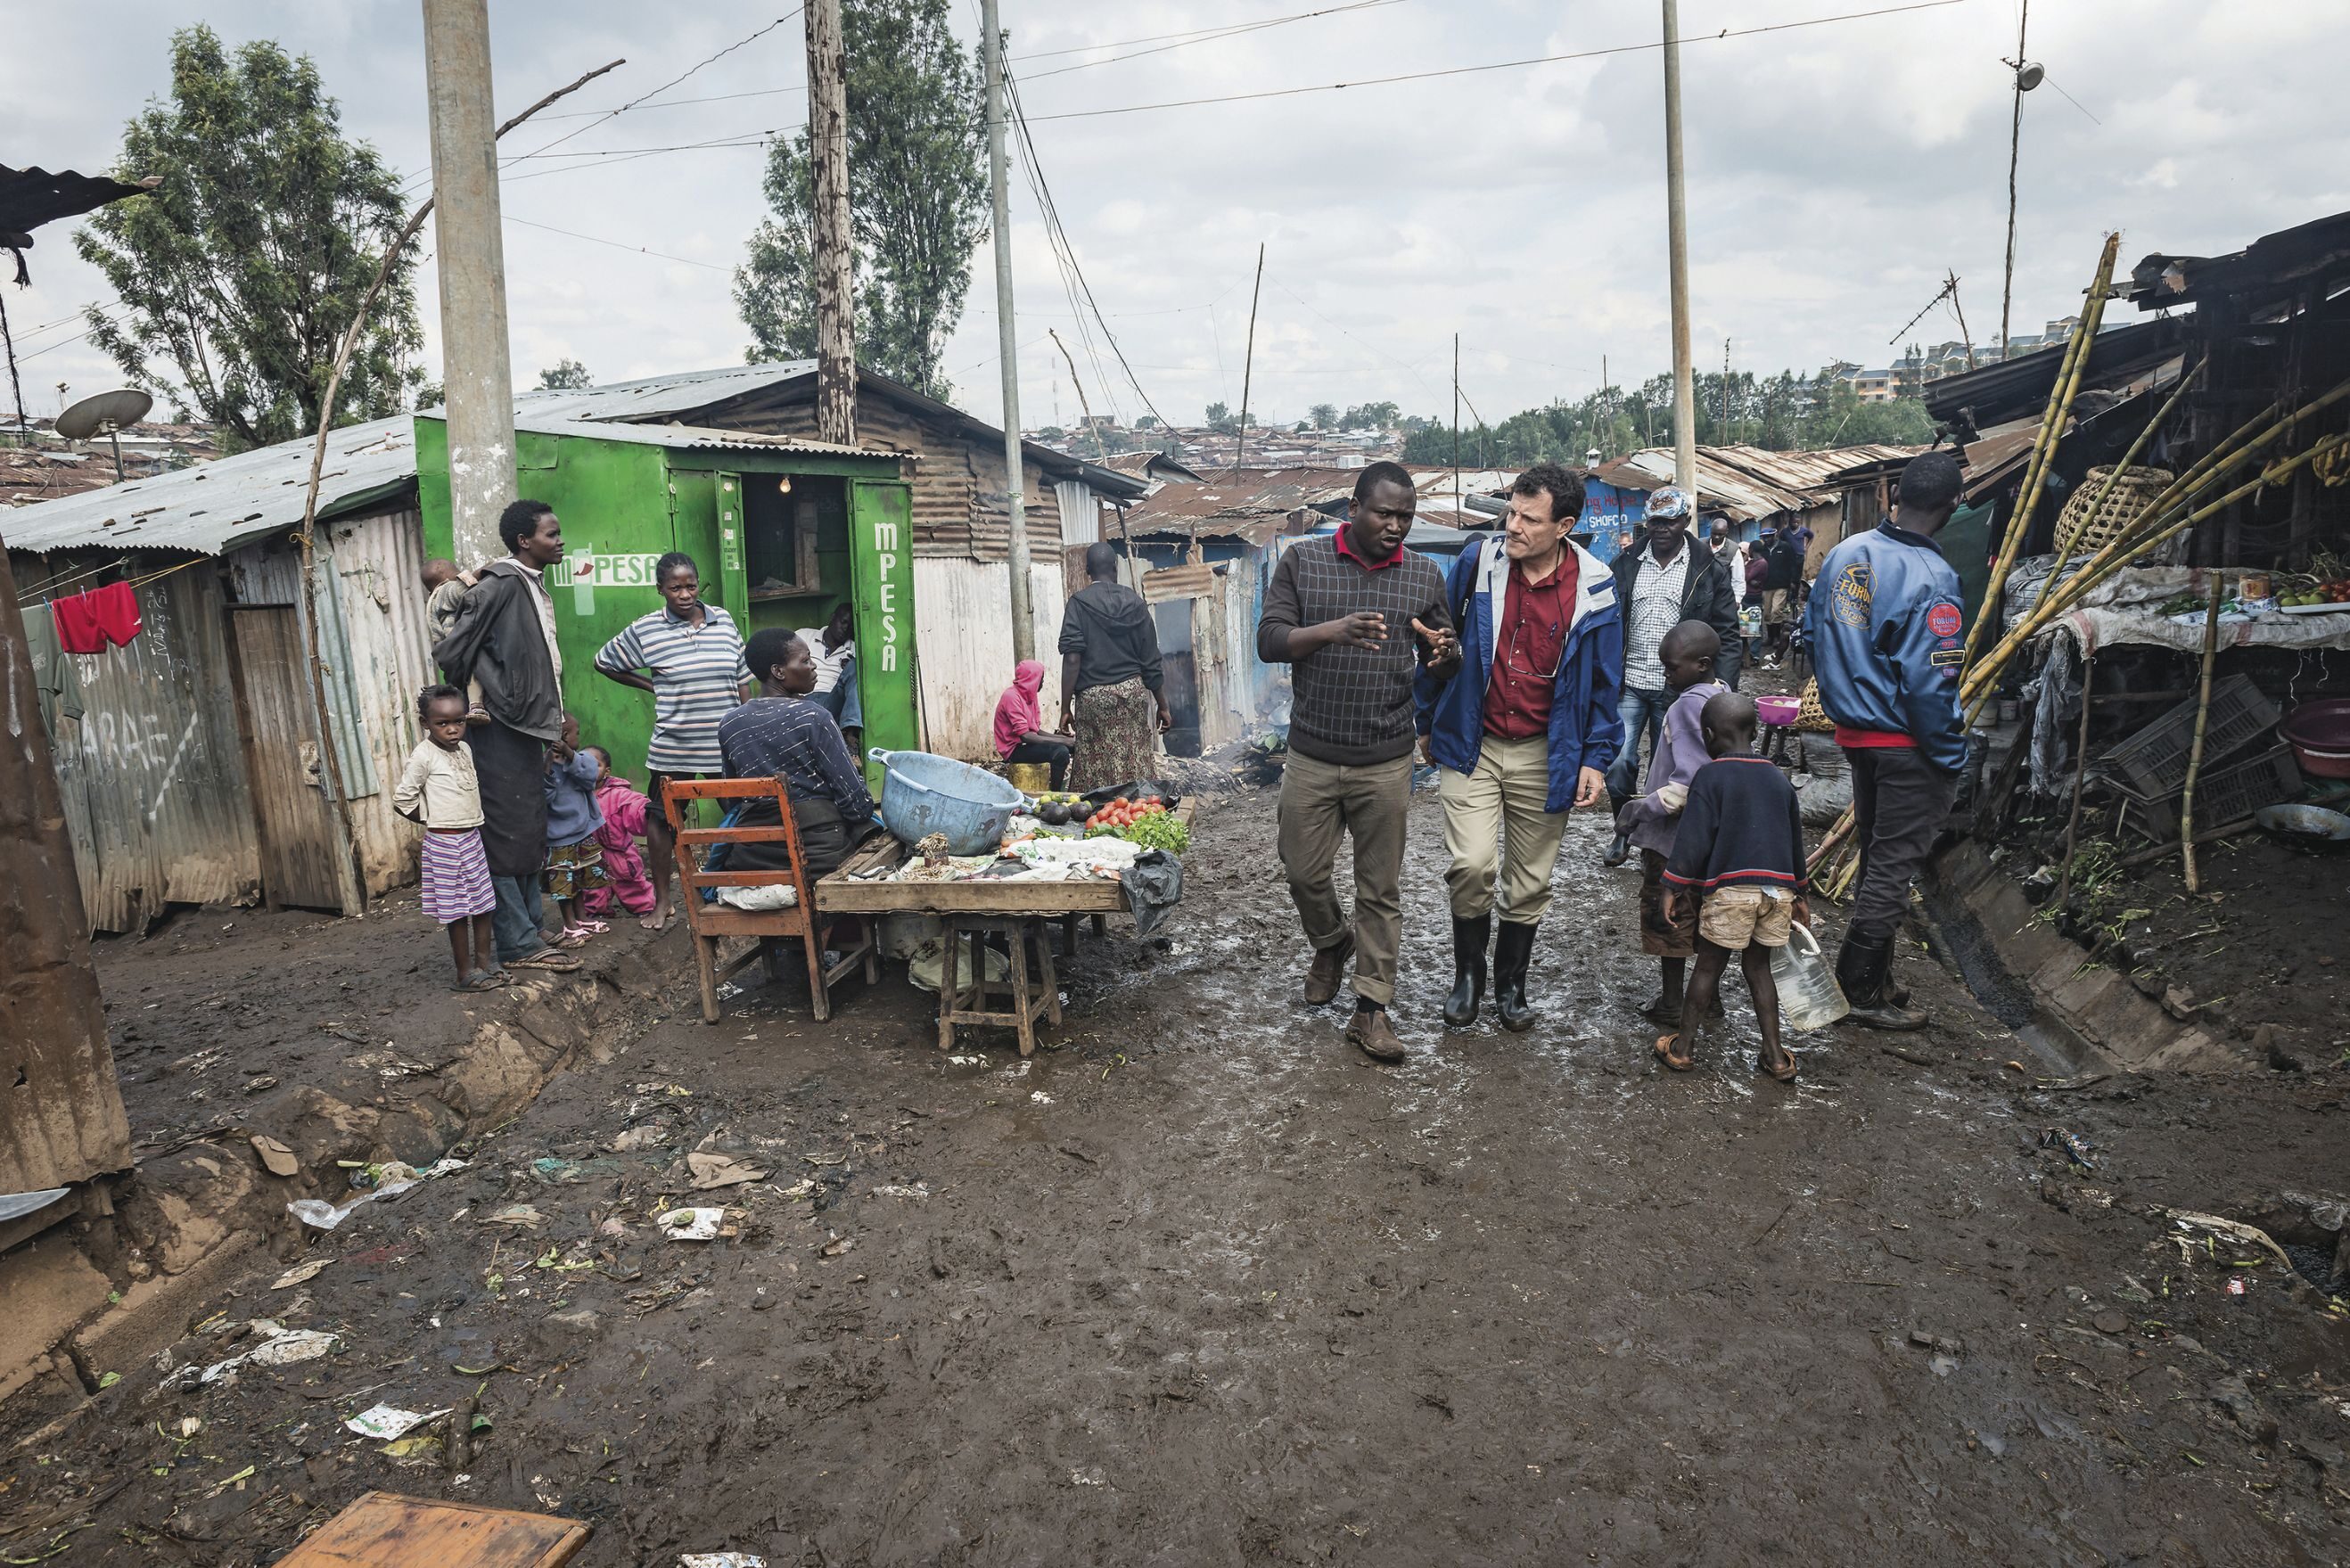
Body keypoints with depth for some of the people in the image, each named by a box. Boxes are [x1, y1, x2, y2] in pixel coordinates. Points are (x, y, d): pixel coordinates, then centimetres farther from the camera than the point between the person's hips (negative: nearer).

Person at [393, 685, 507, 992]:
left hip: (472, 838, 7)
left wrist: (462, 820, 10)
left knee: (483, 905, 11)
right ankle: (465, 973, 8)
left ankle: (485, 964, 21)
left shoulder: (464, 749, 7)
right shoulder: (423, 755, -14)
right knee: (457, 910, 0)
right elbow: (402, 798, -12)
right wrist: (434, 820, -3)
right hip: (445, 843, -7)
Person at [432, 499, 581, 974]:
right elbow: (450, 651, -17)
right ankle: (519, 944, 1)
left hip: (527, 726, 10)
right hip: (501, 728, -10)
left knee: (530, 831, 16)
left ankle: (530, 928, 26)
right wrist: (473, 703, -6)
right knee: (508, 834, -4)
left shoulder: (536, 588, 14)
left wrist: (557, 714, 14)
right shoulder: (501, 585, -15)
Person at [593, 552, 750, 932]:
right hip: (673, 748, -1)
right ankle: (662, 902, 21)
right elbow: (604, 663, 9)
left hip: (727, 744, 1)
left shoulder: (723, 621, 4)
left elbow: (742, 680, 10)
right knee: (661, 820, 7)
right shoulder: (644, 630, -4)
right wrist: (651, 686, 4)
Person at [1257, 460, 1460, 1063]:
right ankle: (1331, 942, 40)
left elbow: (1443, 666, 10)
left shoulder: (1425, 575, 4)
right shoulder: (1303, 560, -1)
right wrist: (1331, 631, -25)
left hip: (1386, 764, 1)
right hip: (1312, 758, 0)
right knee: (1304, 871, 8)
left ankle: (1371, 1009, 15)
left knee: (1381, 888, 5)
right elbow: (1269, 640, -6)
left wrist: (1446, 655, -15)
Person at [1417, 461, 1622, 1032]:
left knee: (1530, 880, 10)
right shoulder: (1476, 563, -8)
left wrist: (1596, 759, -1)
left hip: (1545, 755, 1)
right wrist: (1428, 723, 8)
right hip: (1472, 745, -1)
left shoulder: (1593, 589, -6)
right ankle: (1468, 971, 13)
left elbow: (1604, 682, 3)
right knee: (1472, 864, -14)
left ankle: (1511, 982, 32)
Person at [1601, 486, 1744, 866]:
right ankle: (1623, 831, 17)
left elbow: (1727, 634, 0)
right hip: (1628, 683, 1)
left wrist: (1722, 685, -12)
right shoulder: (1627, 564, 6)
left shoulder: (1708, 570, 1)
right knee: (1617, 761, -7)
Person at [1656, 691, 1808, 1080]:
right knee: (1758, 966, 16)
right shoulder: (1779, 778, 15)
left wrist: (1675, 887, -5)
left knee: (1708, 966, 5)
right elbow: (1796, 841, 21)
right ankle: (1774, 1055, 15)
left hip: (1730, 888, -5)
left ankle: (1681, 1046, 13)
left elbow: (1694, 838, -10)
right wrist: (1799, 895, 29)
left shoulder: (1710, 777, -4)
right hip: (1779, 888, 5)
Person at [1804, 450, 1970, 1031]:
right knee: (1894, 865, 4)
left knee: (1876, 855, 20)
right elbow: (1928, 682, -22)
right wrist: (1953, 757, -11)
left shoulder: (1843, 554, 1)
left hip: (1856, 733, 7)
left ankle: (1868, 978, 32)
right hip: (1908, 744, -7)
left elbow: (1813, 635, 11)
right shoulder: (1930, 578, -21)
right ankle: (1862, 992, 14)